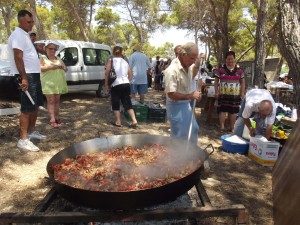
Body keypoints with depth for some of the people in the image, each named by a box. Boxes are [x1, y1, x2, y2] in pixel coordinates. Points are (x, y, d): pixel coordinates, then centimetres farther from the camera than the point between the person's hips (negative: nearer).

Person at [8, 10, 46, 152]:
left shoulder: (25, 34, 19)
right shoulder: (18, 35, -11)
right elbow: (18, 57, -20)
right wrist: (23, 78, -26)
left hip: (33, 74, 10)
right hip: (26, 76, -10)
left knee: (36, 105, 16)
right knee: (27, 108, -10)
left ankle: (31, 132, 28)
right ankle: (23, 140, -5)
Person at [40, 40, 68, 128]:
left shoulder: (58, 59, 18)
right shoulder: (43, 58, 6)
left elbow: (66, 69, 15)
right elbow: (40, 68, -8)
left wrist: (62, 67, -8)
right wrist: (50, 67, -21)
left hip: (58, 83, 4)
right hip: (48, 83, -4)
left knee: (57, 100, 8)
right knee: (51, 101, -7)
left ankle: (57, 117, 15)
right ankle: (52, 119, -9)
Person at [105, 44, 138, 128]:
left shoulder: (111, 60, -1)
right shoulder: (125, 62, 13)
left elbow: (107, 73, -7)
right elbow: (130, 75, 13)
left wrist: (106, 84, 3)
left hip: (116, 85, -4)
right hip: (126, 84, 5)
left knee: (115, 104, 10)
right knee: (128, 104, 10)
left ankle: (118, 122, 15)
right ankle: (134, 121, 4)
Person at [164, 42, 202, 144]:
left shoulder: (188, 66, -1)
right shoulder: (172, 70, -27)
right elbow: (171, 94, -28)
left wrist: (197, 64, 5)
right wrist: (191, 95, -25)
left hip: (186, 105, 10)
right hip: (176, 107, -9)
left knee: (194, 129, 26)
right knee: (180, 137, 3)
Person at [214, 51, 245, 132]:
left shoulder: (239, 70, 7)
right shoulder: (220, 69, 0)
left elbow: (242, 82, 12)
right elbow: (216, 81, 2)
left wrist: (242, 93, 5)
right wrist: (216, 92, -6)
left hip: (235, 95, 2)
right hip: (223, 94, -2)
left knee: (233, 111, 8)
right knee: (222, 110, -3)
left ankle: (232, 127, 19)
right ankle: (222, 126, 5)